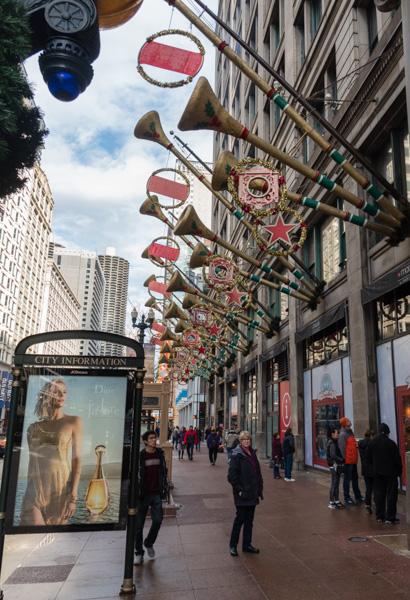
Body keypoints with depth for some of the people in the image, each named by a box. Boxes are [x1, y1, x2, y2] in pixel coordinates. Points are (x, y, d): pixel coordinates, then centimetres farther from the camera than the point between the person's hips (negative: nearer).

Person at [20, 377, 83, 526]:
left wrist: (73, 497, -10)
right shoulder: (35, 427, 11)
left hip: (60, 486, -2)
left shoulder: (74, 422, 3)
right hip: (35, 487, 2)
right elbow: (32, 461, 15)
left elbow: (76, 459, -3)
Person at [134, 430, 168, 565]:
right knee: (139, 524, 5)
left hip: (156, 494, 3)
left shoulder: (160, 453, 4)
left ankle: (149, 543, 27)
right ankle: (139, 553, 21)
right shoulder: (140, 456, -10)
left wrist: (164, 490, 12)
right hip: (143, 494, -3)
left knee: (157, 520, -1)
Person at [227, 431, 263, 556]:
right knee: (240, 518, 1)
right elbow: (232, 475, -15)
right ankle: (233, 545, 17)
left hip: (252, 493, 7)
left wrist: (259, 488, 10)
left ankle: (247, 545, 26)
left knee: (249, 519, 14)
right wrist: (239, 490, -17)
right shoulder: (237, 455, -14)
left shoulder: (252, 453, 9)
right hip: (242, 494, -7)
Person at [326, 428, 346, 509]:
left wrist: (342, 460, 4)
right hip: (334, 465, -10)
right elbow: (333, 455, -24)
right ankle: (331, 503, 4)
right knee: (334, 484, -3)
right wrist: (342, 460, -19)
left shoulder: (335, 442, 14)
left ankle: (336, 501, 21)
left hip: (337, 465, 10)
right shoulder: (332, 443, -16)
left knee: (336, 484, 14)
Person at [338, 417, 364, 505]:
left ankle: (358, 496, 27)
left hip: (353, 460, 9)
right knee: (347, 479, -1)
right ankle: (347, 498, 7)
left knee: (355, 478, 17)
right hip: (348, 461, -9)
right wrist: (344, 459, -18)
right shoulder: (342, 434, -15)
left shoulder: (351, 432, 14)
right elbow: (342, 448, -17)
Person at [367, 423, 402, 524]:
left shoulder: (371, 442, 2)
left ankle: (379, 516, 16)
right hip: (390, 472, -5)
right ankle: (390, 518, 4)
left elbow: (369, 458, 10)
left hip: (377, 472, 5)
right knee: (391, 494, 3)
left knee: (379, 493, 12)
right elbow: (397, 458, -10)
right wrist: (399, 470, 3)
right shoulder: (391, 443, -16)